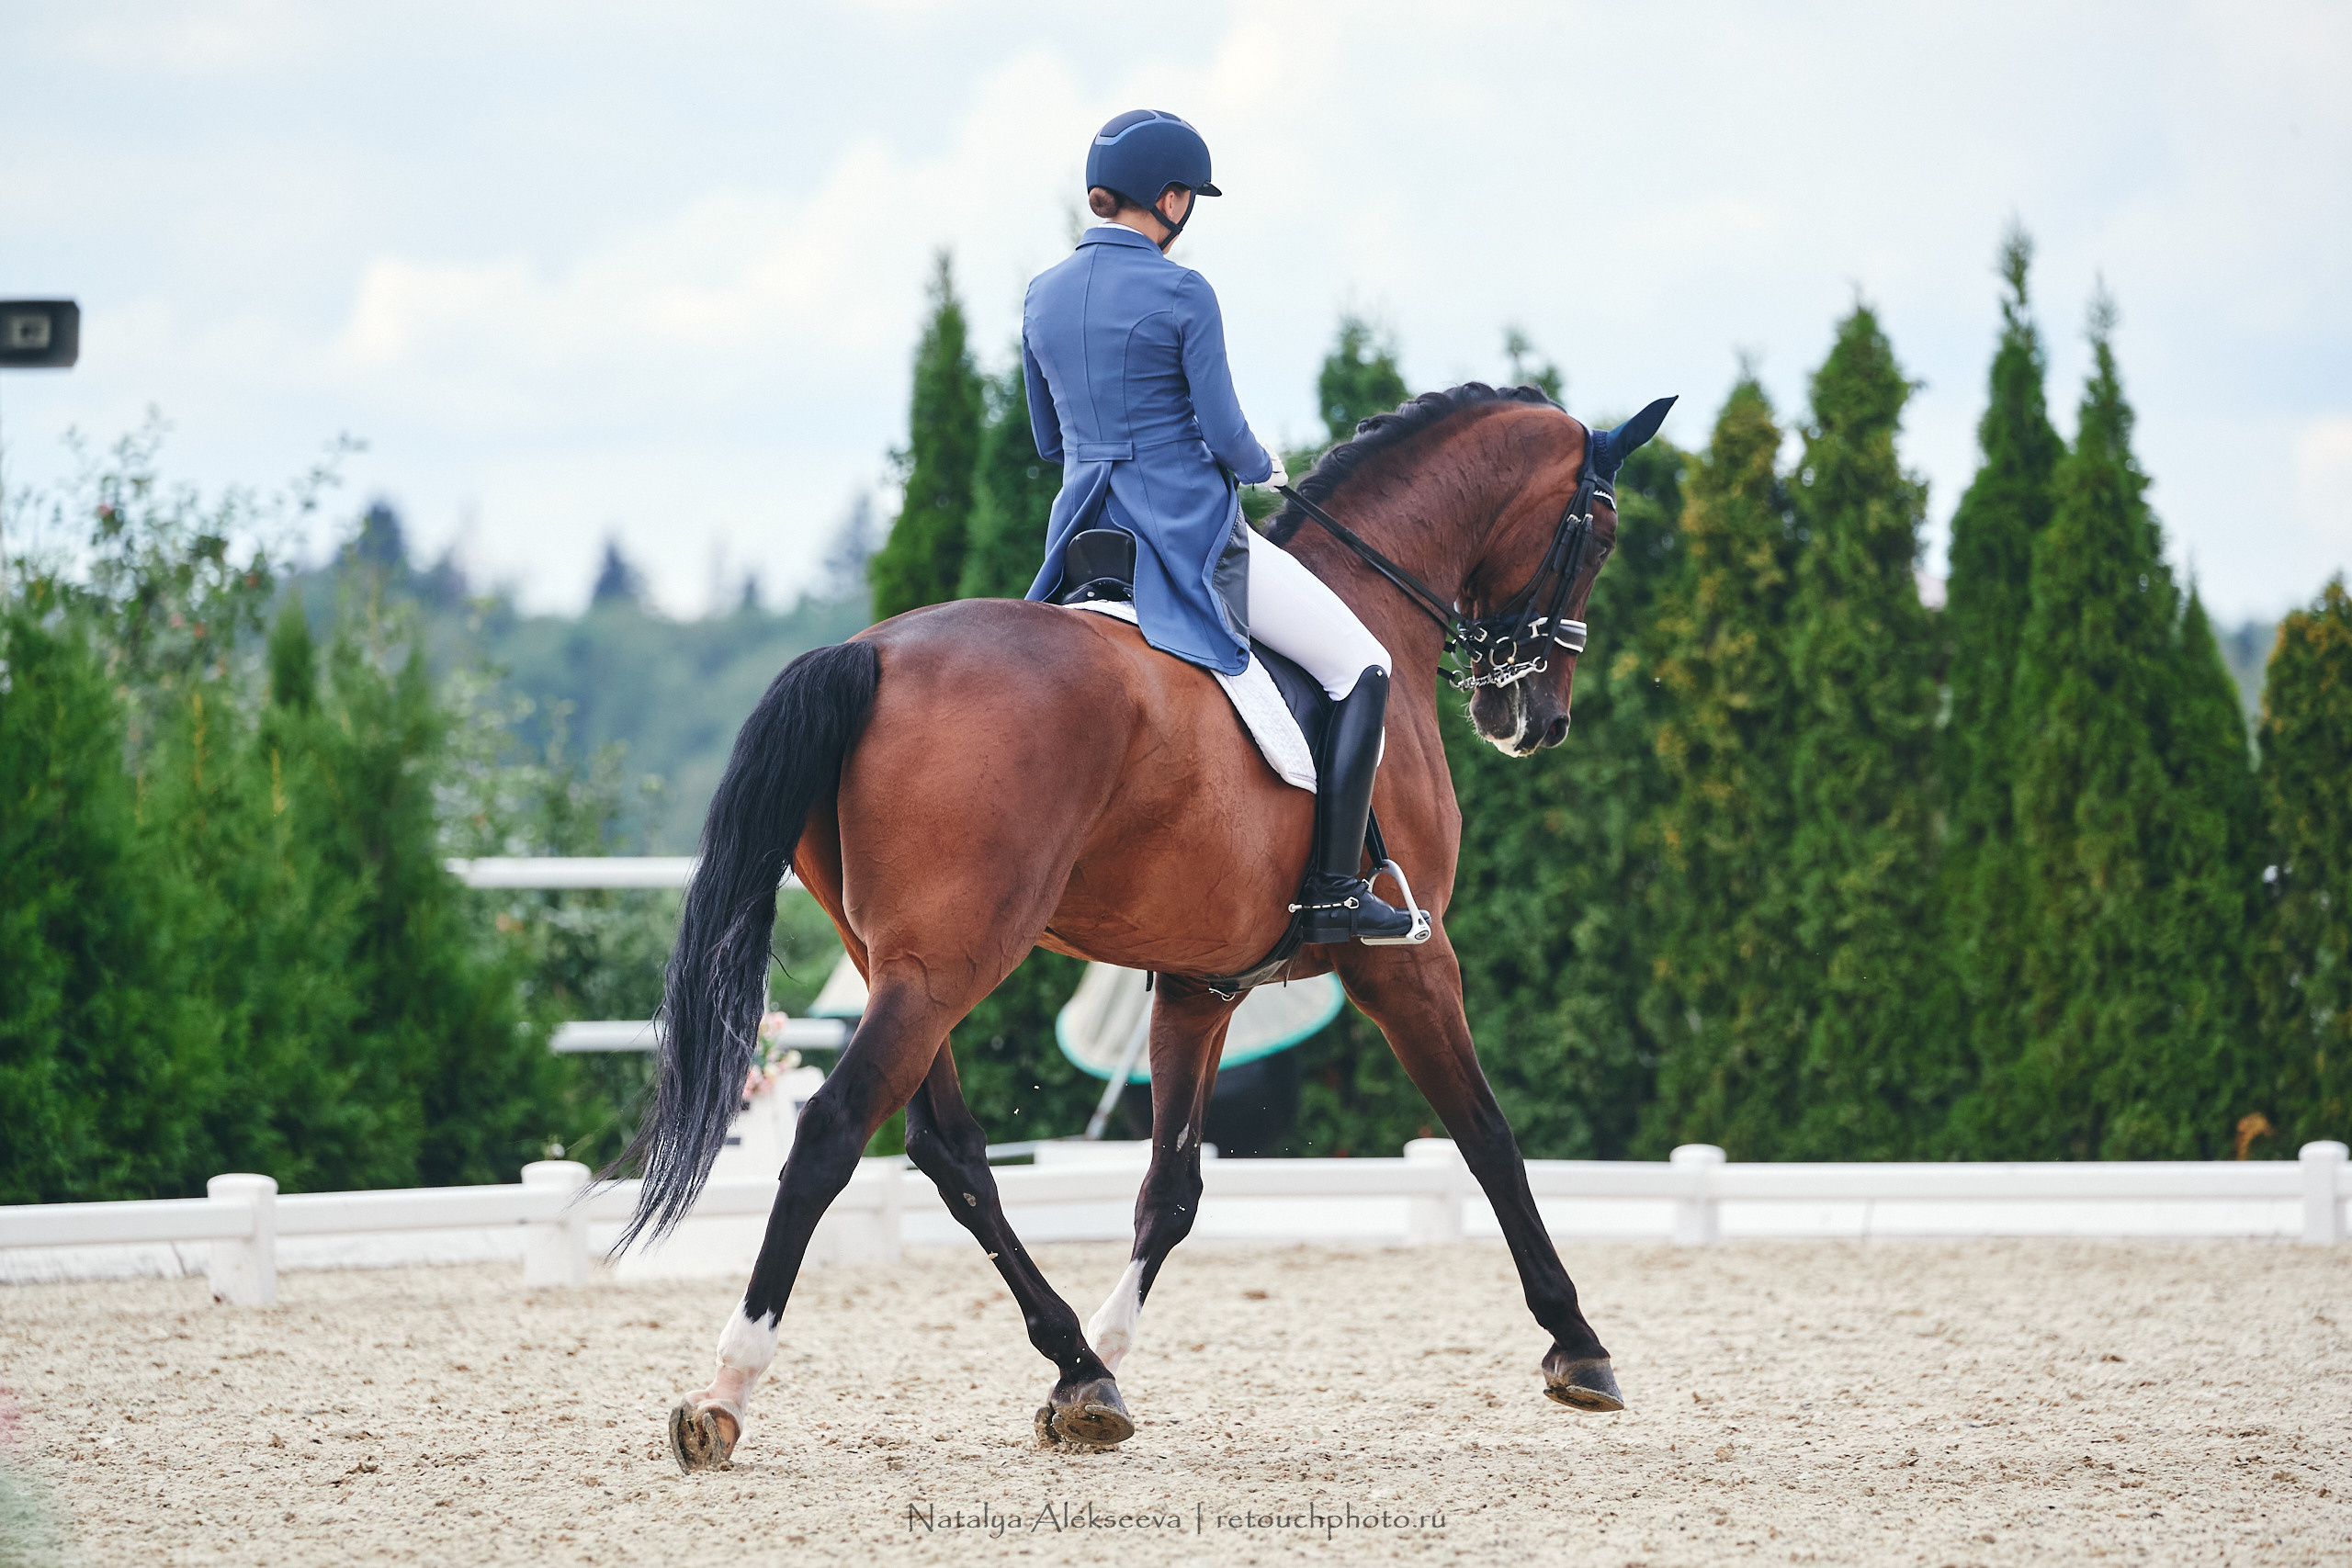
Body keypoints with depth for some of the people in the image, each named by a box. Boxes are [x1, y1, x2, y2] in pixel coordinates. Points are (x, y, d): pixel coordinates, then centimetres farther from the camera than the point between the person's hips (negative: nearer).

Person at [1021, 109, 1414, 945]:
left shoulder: (1042, 297, 6)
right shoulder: (1182, 295, -13)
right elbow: (1224, 435, -13)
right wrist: (1264, 467, 8)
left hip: (1087, 533, 7)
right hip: (1190, 528, -7)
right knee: (1359, 666, 5)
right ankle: (1332, 891, -3)